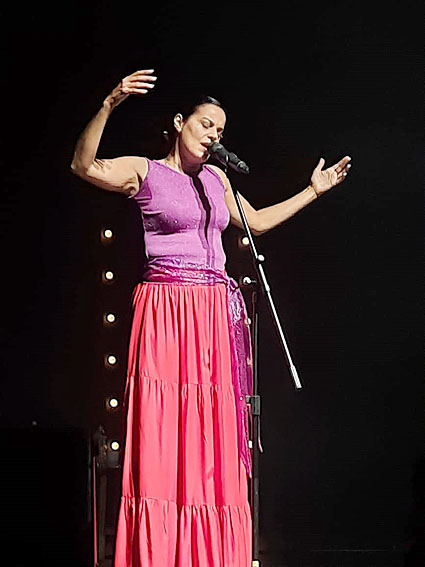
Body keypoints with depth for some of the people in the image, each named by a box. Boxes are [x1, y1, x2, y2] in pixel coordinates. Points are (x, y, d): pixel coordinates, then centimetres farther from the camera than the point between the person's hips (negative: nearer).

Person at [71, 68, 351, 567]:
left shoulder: (216, 178, 18)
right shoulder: (145, 172, 0)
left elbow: (257, 222, 31)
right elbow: (84, 166, -16)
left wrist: (313, 191, 34)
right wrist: (110, 104, -27)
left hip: (215, 313, 6)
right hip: (166, 307, -6)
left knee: (211, 435, 4)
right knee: (163, 428, -9)